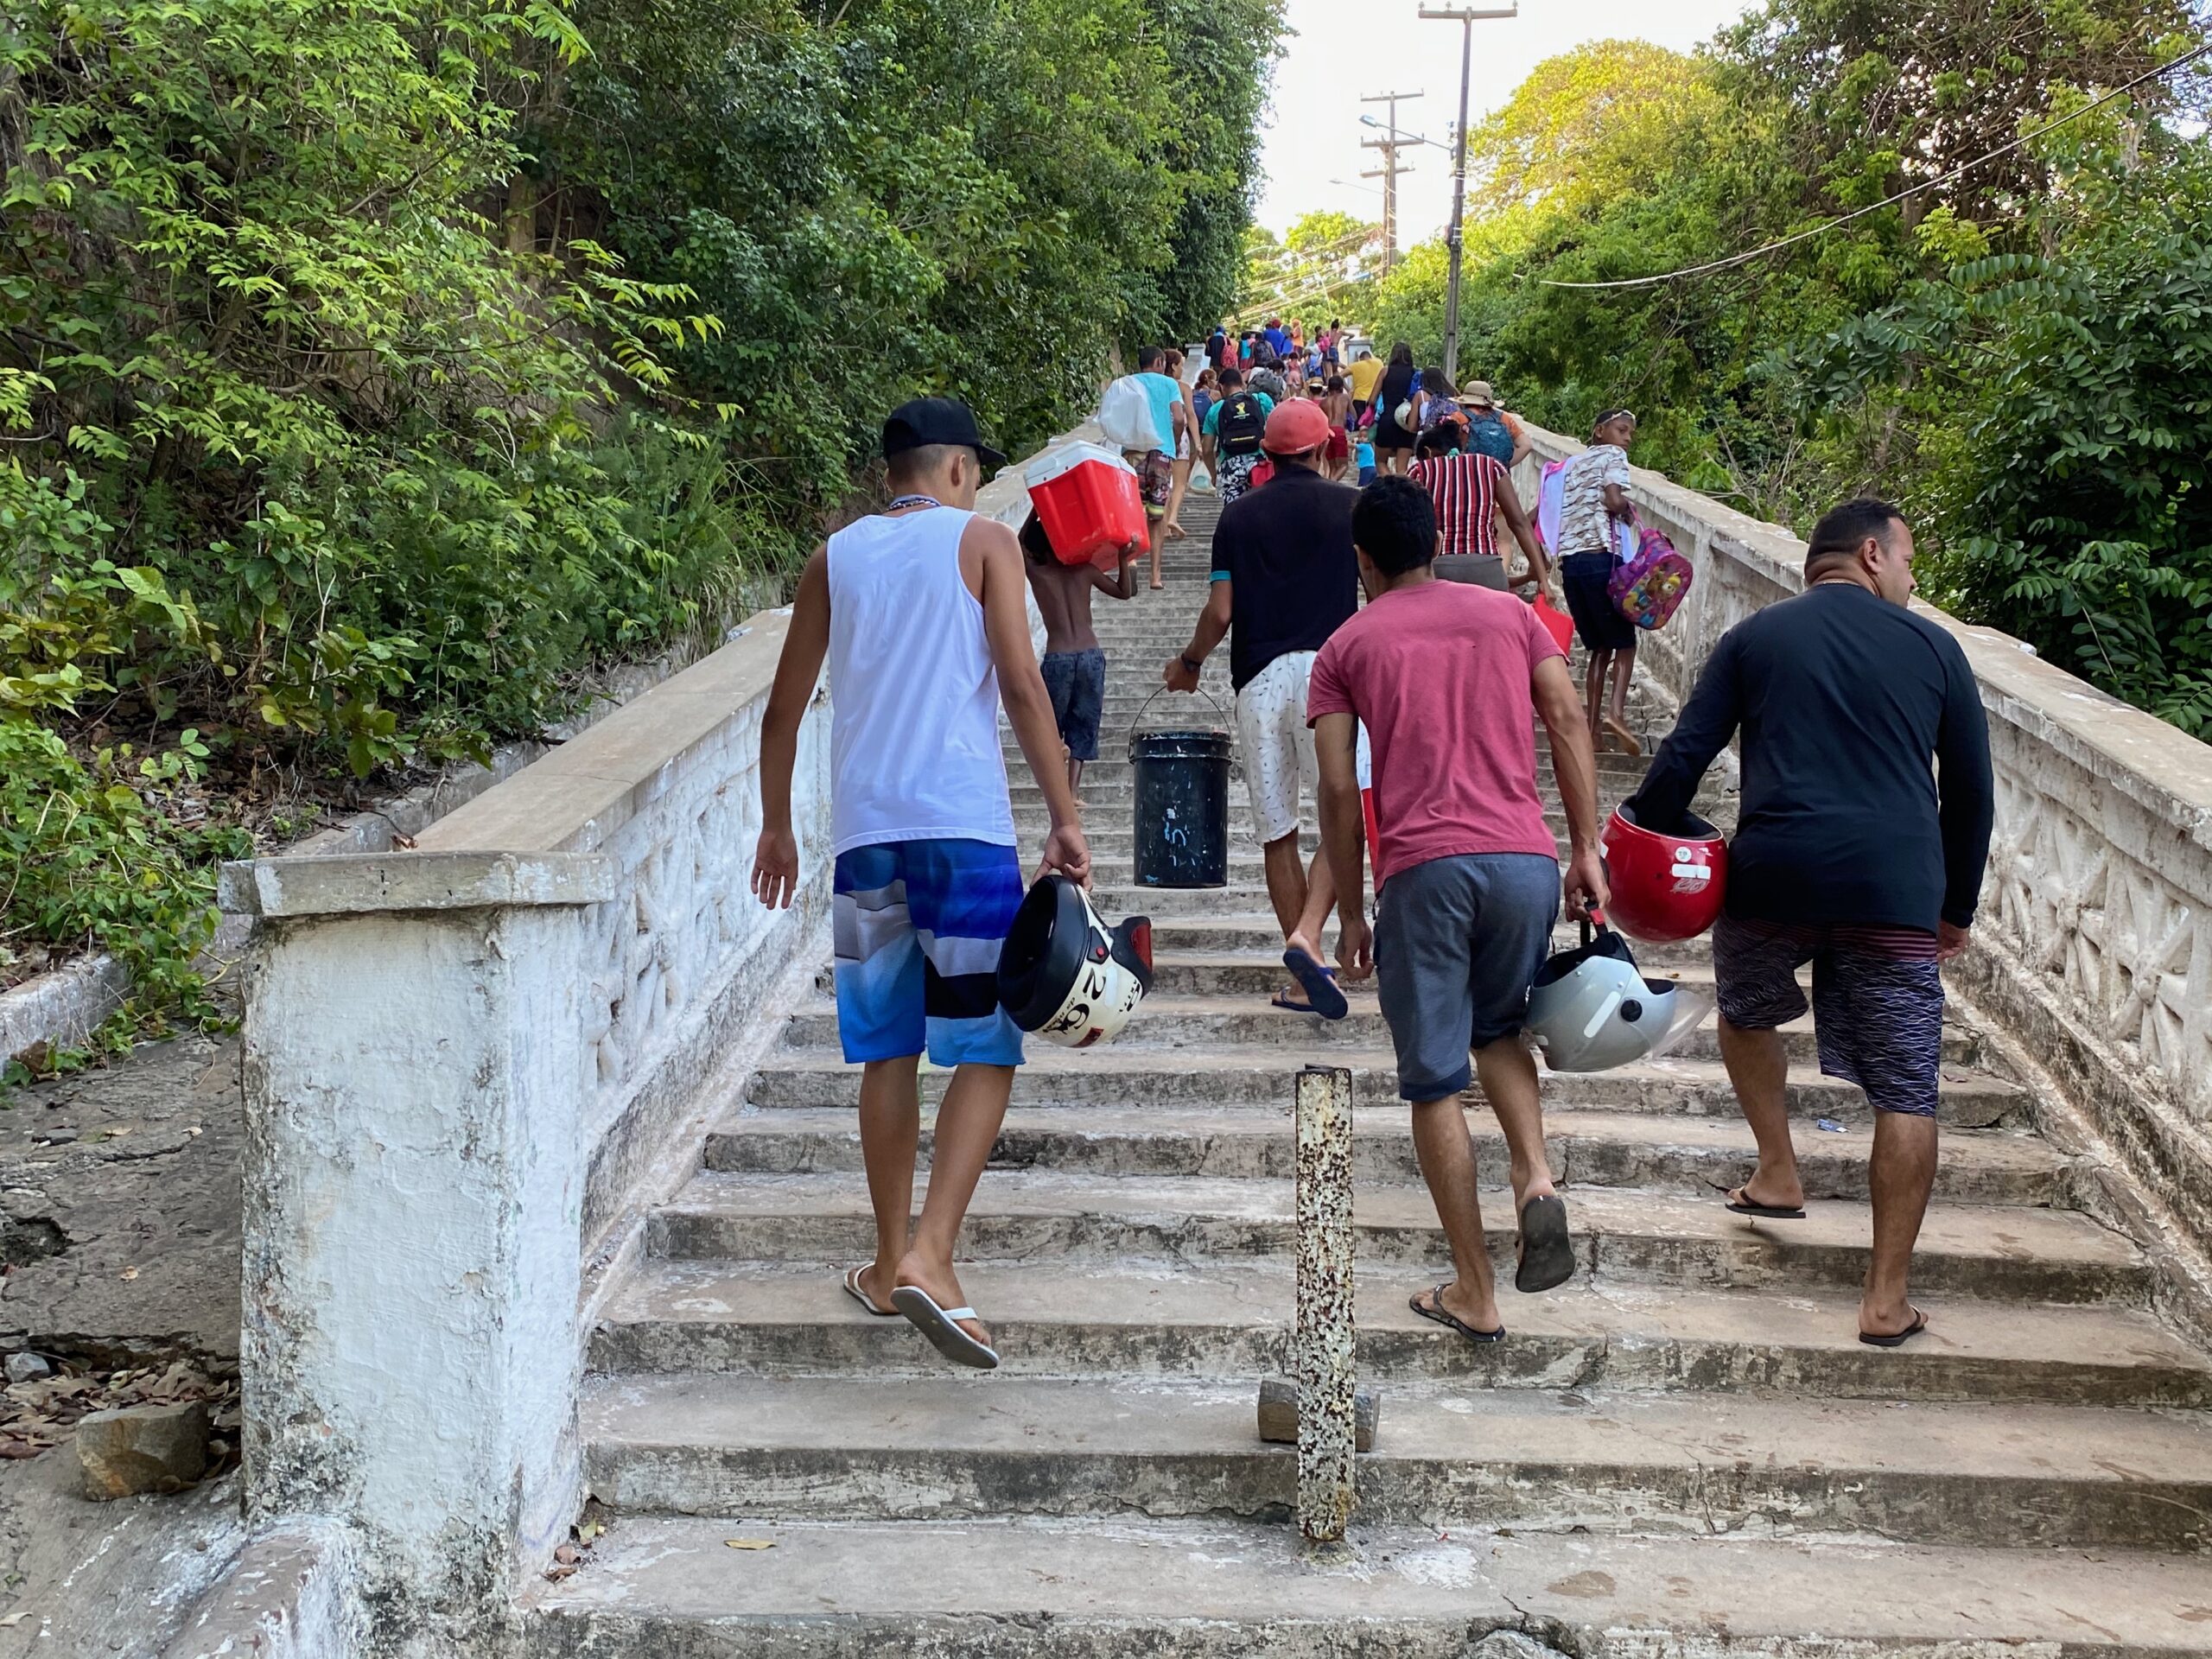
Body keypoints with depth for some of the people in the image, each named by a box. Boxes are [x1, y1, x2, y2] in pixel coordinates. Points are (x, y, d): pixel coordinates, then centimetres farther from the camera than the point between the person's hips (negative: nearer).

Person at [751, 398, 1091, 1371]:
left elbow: (784, 709, 15)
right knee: (987, 1050, 0)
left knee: (889, 1049, 14)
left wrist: (776, 826, 25)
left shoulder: (837, 557, 14)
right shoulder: (981, 541, 3)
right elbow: (1021, 689, -6)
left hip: (864, 828, 4)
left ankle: (891, 1261, 20)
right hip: (963, 824, -4)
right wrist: (1065, 817, -3)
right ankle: (929, 1255, -15)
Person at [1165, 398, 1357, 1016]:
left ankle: (1303, 978, 8)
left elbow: (1221, 611, 6)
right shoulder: (1348, 506, 5)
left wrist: (1188, 663, 22)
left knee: (1277, 830, 7)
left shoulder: (1238, 515, 10)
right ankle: (1307, 936, -23)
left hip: (1258, 678, 3)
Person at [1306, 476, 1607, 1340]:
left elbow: (1340, 792, 5)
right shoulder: (1509, 613, 16)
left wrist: (1351, 915, 11)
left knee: (1435, 1081, 7)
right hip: (1526, 858, 3)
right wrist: (1587, 849, 7)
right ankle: (1536, 1178, 0)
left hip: (1421, 870, -3)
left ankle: (1474, 1294, 10)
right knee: (1499, 1027, 26)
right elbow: (1568, 724, 5)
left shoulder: (1346, 646, 11)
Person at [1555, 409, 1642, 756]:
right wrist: (1629, 510, 6)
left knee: (1600, 649, 14)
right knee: (1625, 643, 3)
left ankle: (1591, 727, 4)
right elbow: (1614, 500, -15)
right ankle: (1617, 711, -20)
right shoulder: (1612, 455, 3)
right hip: (1601, 557, -6)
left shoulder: (1571, 464, 23)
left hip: (1568, 561, 6)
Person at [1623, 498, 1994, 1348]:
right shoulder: (1932, 646, 11)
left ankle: (1779, 1172, 30)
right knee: (1905, 1094, 4)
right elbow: (1971, 790, 14)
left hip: (1774, 875, 1)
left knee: (1748, 1010, 32)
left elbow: (1684, 756, 4)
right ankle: (1888, 1296, 3)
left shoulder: (1756, 636, 10)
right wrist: (1958, 906, 24)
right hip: (1896, 889, -1)